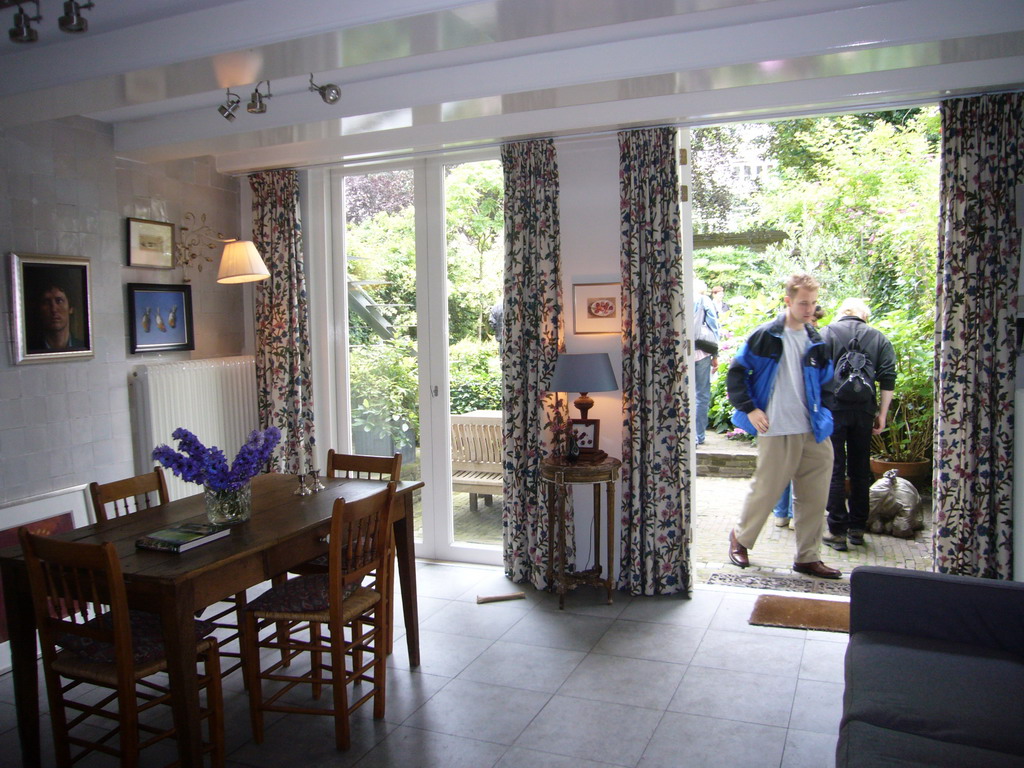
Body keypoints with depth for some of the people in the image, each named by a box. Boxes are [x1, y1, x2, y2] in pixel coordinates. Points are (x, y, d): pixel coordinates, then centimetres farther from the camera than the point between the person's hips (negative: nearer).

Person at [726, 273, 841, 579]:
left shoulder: (815, 340, 11)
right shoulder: (766, 335, -6)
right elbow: (736, 372, -5)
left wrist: (823, 413, 12)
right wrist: (749, 409, -11)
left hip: (814, 431, 6)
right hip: (777, 430, -5)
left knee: (814, 498, 8)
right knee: (765, 490, 4)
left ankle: (808, 557, 20)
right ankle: (740, 537, 28)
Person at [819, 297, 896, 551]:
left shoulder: (826, 333, 2)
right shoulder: (878, 338, 9)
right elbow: (888, 379, 4)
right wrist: (882, 413, 8)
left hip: (832, 408, -3)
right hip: (864, 410, 3)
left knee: (835, 469, 1)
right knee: (860, 470, 13)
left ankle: (838, 530, 0)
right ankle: (857, 528, 21)